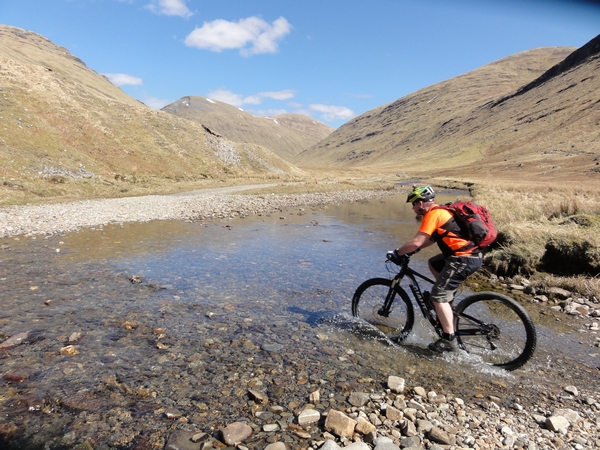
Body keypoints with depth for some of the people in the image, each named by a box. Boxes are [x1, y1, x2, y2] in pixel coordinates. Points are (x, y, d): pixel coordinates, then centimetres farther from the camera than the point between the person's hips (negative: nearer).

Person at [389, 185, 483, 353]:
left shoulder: (432, 214, -13)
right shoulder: (439, 211, 17)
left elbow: (416, 242, -19)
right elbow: (432, 239, 25)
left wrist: (397, 253, -6)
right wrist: (411, 250, 20)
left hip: (464, 259, -10)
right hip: (471, 255, 10)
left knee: (437, 296, -5)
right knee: (433, 263, 29)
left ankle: (449, 340, -1)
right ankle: (448, 298, 29)